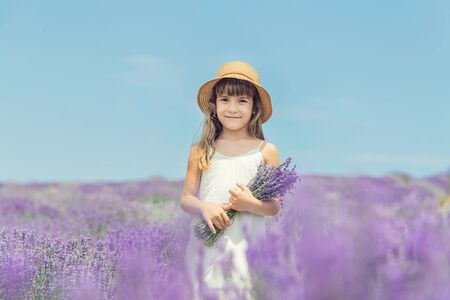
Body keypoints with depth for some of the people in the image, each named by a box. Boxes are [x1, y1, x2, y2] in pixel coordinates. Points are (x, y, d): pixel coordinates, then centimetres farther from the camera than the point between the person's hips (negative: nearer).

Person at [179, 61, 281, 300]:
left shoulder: (266, 151, 3)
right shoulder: (200, 151, 7)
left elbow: (275, 206, 5)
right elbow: (186, 198, 7)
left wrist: (252, 205, -15)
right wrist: (204, 207, -13)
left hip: (247, 244, -1)